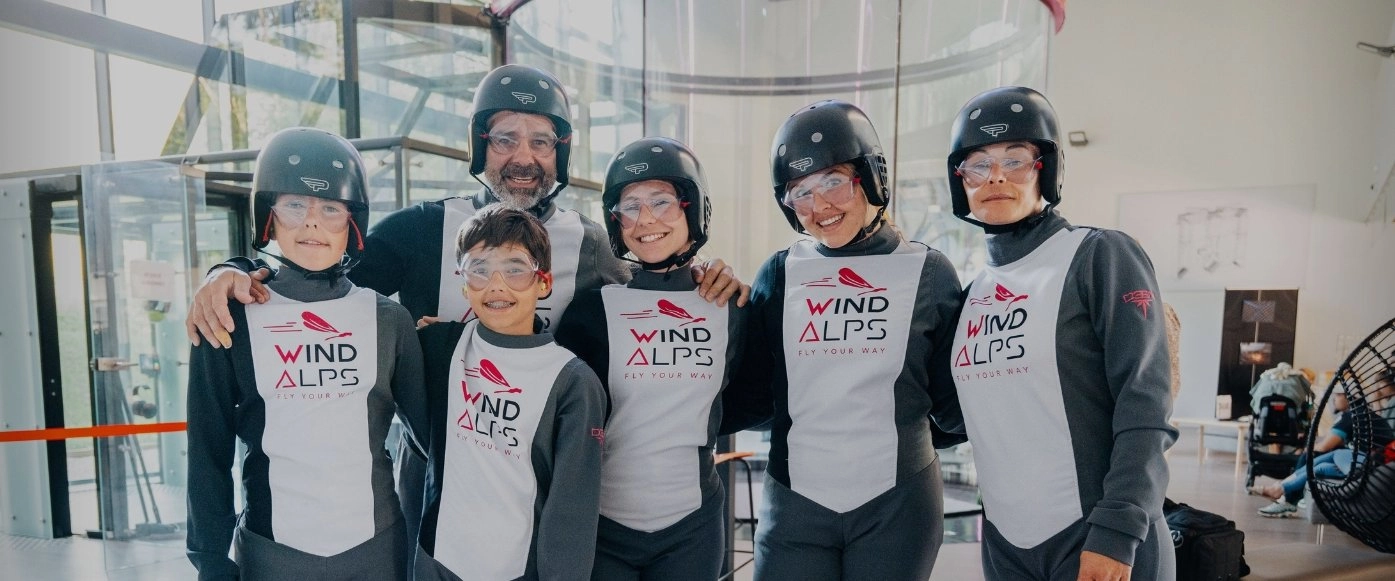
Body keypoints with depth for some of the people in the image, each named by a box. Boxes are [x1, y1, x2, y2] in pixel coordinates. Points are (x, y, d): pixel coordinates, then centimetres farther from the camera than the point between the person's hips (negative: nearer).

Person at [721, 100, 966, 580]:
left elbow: (954, 401, 5)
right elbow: (752, 394, 3)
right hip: (793, 505, 1)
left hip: (897, 505, 0)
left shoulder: (928, 273, -1)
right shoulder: (779, 275, 2)